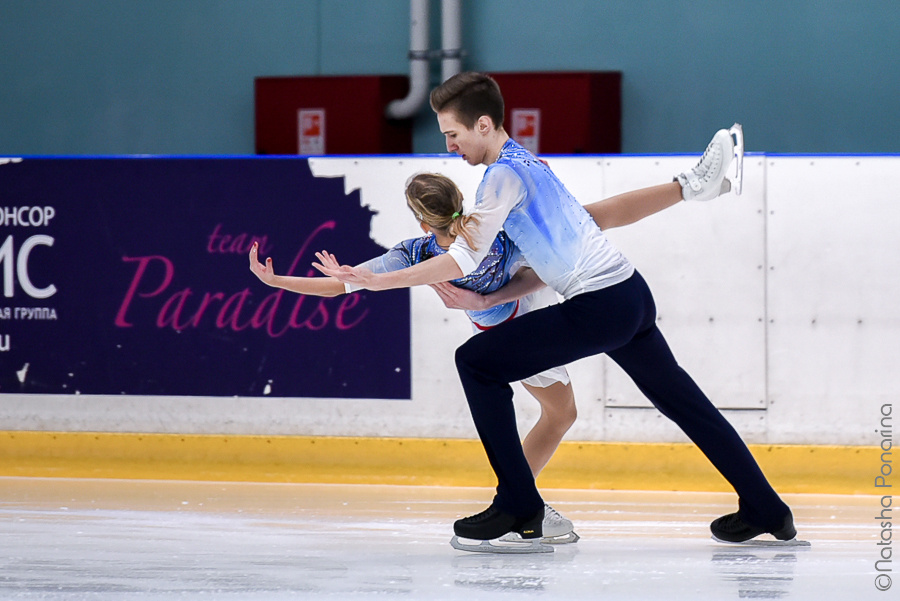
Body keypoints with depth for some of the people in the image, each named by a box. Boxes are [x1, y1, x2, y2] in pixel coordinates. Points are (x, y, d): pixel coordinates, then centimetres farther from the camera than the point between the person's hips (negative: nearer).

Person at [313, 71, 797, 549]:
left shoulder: (504, 175, -12)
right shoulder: (523, 160, 17)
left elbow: (463, 261, -18)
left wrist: (376, 281, -18)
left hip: (598, 308, -10)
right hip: (632, 294, 10)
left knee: (478, 362, -5)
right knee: (680, 400, 20)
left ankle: (518, 505, -3)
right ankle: (765, 509, 26)